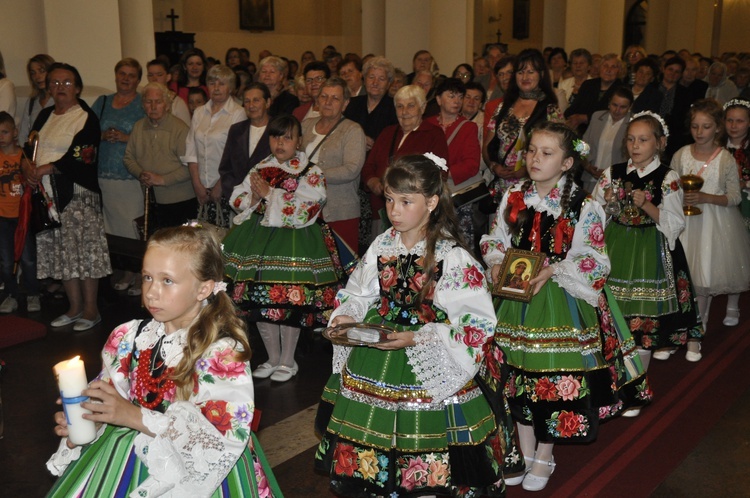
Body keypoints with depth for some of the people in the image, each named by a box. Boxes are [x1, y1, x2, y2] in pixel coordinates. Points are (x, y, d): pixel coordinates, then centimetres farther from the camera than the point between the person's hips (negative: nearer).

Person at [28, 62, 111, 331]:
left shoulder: (87, 118, -5)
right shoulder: (45, 116, 18)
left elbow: (81, 158, -14)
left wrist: (47, 168, -14)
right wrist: (31, 169, -4)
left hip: (78, 194, -7)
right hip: (48, 195, 7)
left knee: (84, 251, -4)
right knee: (61, 252, 9)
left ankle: (91, 309, 7)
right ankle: (74, 307, 20)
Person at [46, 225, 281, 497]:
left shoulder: (224, 353, -19)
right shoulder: (130, 338, -2)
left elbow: (219, 439, -25)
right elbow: (109, 404, 7)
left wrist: (134, 416, -27)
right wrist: (79, 422, -14)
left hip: (194, 471, -4)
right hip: (130, 456, 5)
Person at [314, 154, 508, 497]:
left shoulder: (453, 257, -15)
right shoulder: (381, 247, 1)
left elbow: (477, 322, -17)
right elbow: (357, 294, 13)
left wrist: (417, 339, -23)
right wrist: (346, 317, -9)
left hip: (431, 369, -5)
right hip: (374, 366, 5)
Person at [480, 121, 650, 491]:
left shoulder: (583, 206, -11)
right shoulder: (513, 198, 1)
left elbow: (594, 262, -10)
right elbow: (495, 240, 9)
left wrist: (553, 270, -22)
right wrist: (496, 262, -11)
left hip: (561, 300, -4)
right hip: (516, 297, 4)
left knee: (554, 376, 6)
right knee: (517, 373, 12)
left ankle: (544, 457, 28)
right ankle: (524, 452, 32)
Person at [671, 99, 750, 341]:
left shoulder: (726, 159, -11)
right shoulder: (681, 155, -3)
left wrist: (705, 197, -24)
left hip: (718, 221, -2)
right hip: (688, 221, 2)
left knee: (724, 267, 6)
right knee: (692, 272, 6)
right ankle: (699, 320, 21)